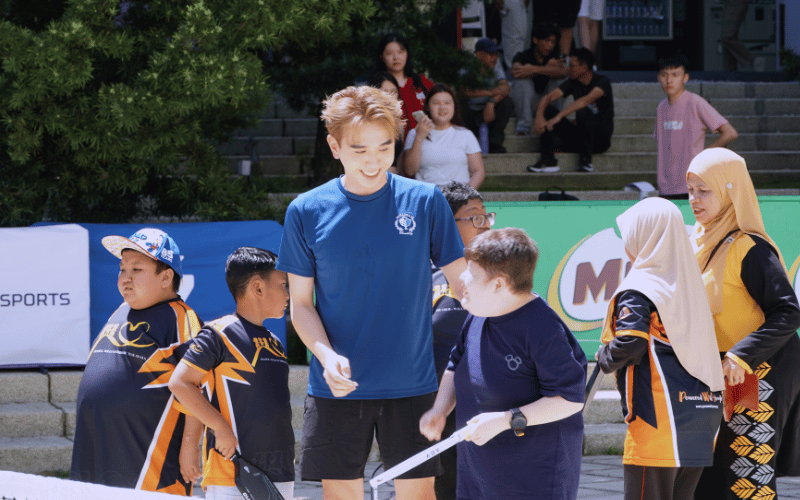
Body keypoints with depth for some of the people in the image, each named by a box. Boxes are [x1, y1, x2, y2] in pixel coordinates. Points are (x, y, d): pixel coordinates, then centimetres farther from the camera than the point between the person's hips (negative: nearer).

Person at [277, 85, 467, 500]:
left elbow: (462, 283, 3)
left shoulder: (425, 201, -1)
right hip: (337, 387, 1)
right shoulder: (307, 212, 0)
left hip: (411, 384, -1)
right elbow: (301, 302, 5)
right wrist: (326, 354, -13)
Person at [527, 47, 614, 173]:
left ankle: (586, 159, -22)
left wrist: (559, 117, -40)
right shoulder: (573, 83, 6)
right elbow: (548, 98, -6)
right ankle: (548, 160, -21)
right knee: (547, 110, -11)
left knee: (584, 111, -35)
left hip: (600, 139, -6)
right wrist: (539, 117, -27)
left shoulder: (603, 81, -12)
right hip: (578, 137, 6)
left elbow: (587, 100, -31)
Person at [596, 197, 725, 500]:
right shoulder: (691, 284, 15)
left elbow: (629, 346, -17)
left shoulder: (639, 290, -8)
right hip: (702, 413, 8)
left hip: (659, 417, -8)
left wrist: (603, 357, 2)